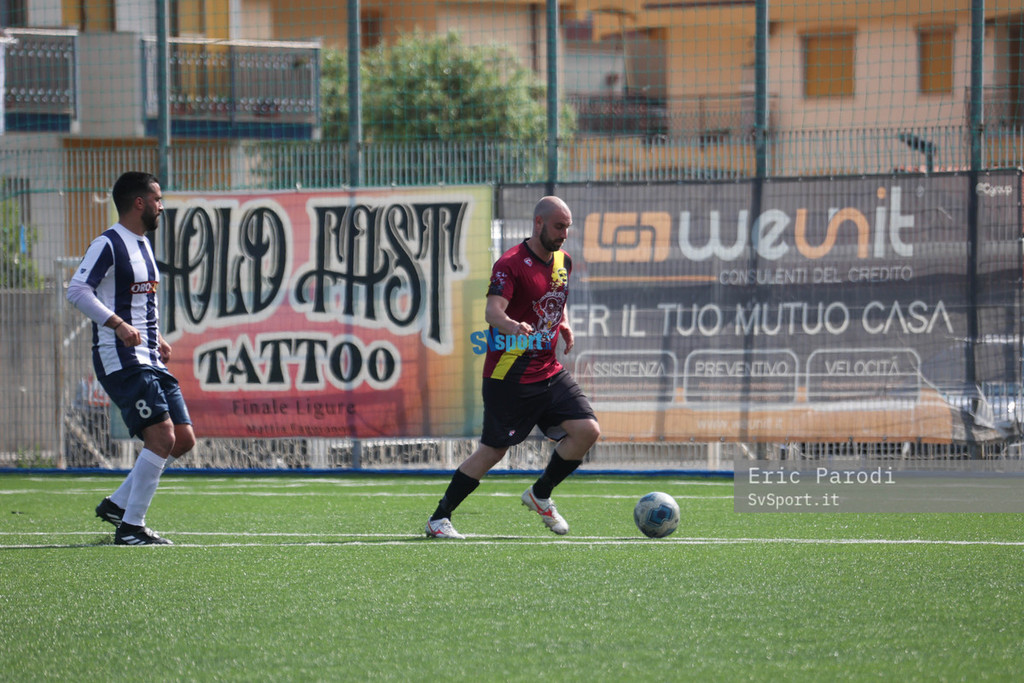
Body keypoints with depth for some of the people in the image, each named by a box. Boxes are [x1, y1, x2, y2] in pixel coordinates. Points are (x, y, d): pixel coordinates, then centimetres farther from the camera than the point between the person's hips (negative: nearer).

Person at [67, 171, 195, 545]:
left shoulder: (143, 245, 20)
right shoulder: (108, 244, -10)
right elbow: (77, 290, -19)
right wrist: (119, 325, -28)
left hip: (149, 360, 10)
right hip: (121, 360, -10)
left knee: (183, 439, 5)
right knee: (161, 436, -18)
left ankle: (117, 504, 16)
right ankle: (130, 527, -11)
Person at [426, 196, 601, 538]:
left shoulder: (563, 262, 11)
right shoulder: (511, 263, -13)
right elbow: (492, 310, -27)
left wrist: (564, 324, 12)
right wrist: (512, 325, -48)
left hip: (549, 372, 7)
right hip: (510, 377, -7)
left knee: (587, 430, -5)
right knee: (493, 450, -4)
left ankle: (540, 495, 14)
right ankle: (438, 518, 7)